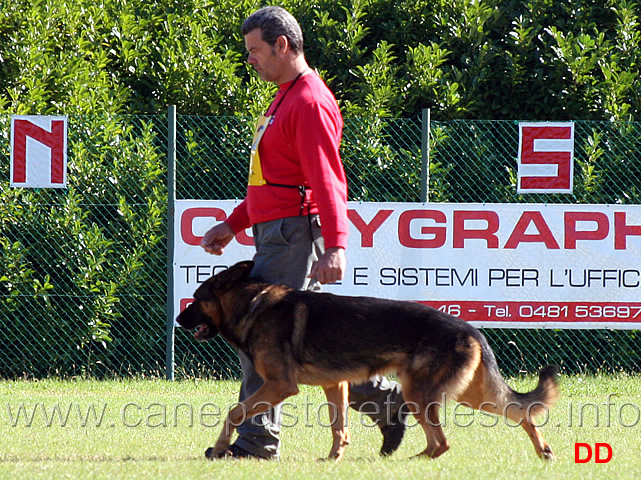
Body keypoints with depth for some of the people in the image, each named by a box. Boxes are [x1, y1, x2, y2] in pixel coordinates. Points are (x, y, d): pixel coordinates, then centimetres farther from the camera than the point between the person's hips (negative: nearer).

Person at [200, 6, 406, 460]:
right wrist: (233, 225, 27)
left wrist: (335, 246, -30)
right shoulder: (284, 100, 21)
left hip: (294, 235, -10)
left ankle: (258, 437, -6)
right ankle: (384, 397, 13)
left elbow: (328, 182, -21)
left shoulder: (310, 103, -12)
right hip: (276, 235, 10)